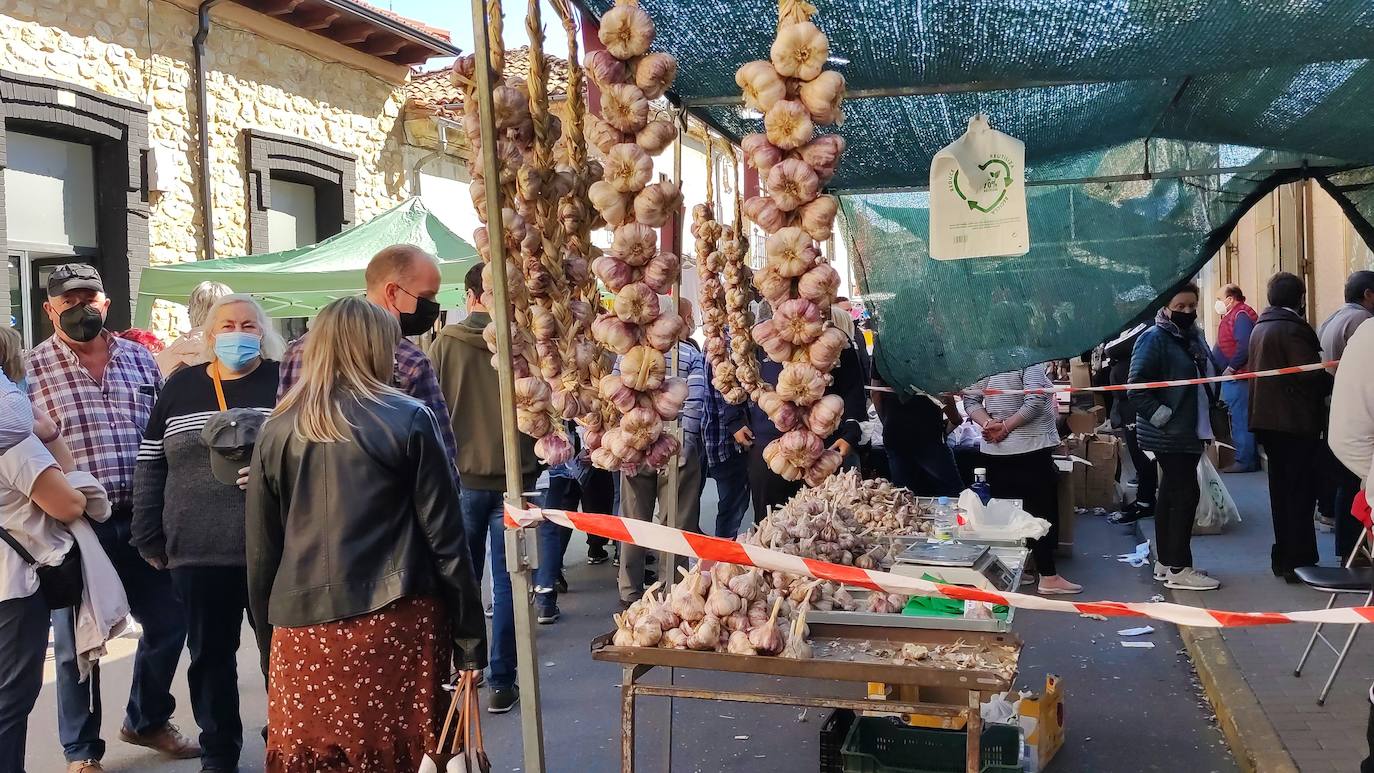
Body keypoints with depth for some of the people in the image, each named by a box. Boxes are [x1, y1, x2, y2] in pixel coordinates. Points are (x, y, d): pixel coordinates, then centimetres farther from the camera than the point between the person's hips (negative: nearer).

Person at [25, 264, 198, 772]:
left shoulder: (140, 360, 9)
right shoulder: (31, 370, -4)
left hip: (141, 520, 4)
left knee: (168, 621, 11)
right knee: (77, 641, 7)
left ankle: (147, 721, 34)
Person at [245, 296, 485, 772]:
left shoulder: (277, 430, 7)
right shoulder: (409, 420, -1)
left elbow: (260, 551, 10)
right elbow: (445, 538, -3)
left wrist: (269, 642, 19)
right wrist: (470, 637, 3)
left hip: (303, 630, 3)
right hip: (395, 624, -2)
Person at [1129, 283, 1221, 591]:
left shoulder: (1193, 337, 13)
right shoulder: (1154, 338, -14)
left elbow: (1205, 378, 26)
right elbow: (1136, 387, -20)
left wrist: (1207, 418, 17)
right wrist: (1162, 417, -20)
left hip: (1190, 432, 9)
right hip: (1169, 434, -9)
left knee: (1170, 494, 12)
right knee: (1186, 494, -9)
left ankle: (1164, 562, 20)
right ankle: (1178, 569, -4)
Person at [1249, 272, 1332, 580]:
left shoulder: (1260, 328, 11)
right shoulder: (1292, 328, -16)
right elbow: (1313, 374, -22)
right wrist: (1335, 383, -2)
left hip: (1269, 420, 8)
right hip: (1297, 421, -8)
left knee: (1281, 491, 15)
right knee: (1301, 494, -2)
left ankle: (1283, 557, 21)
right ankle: (1299, 561, 1)